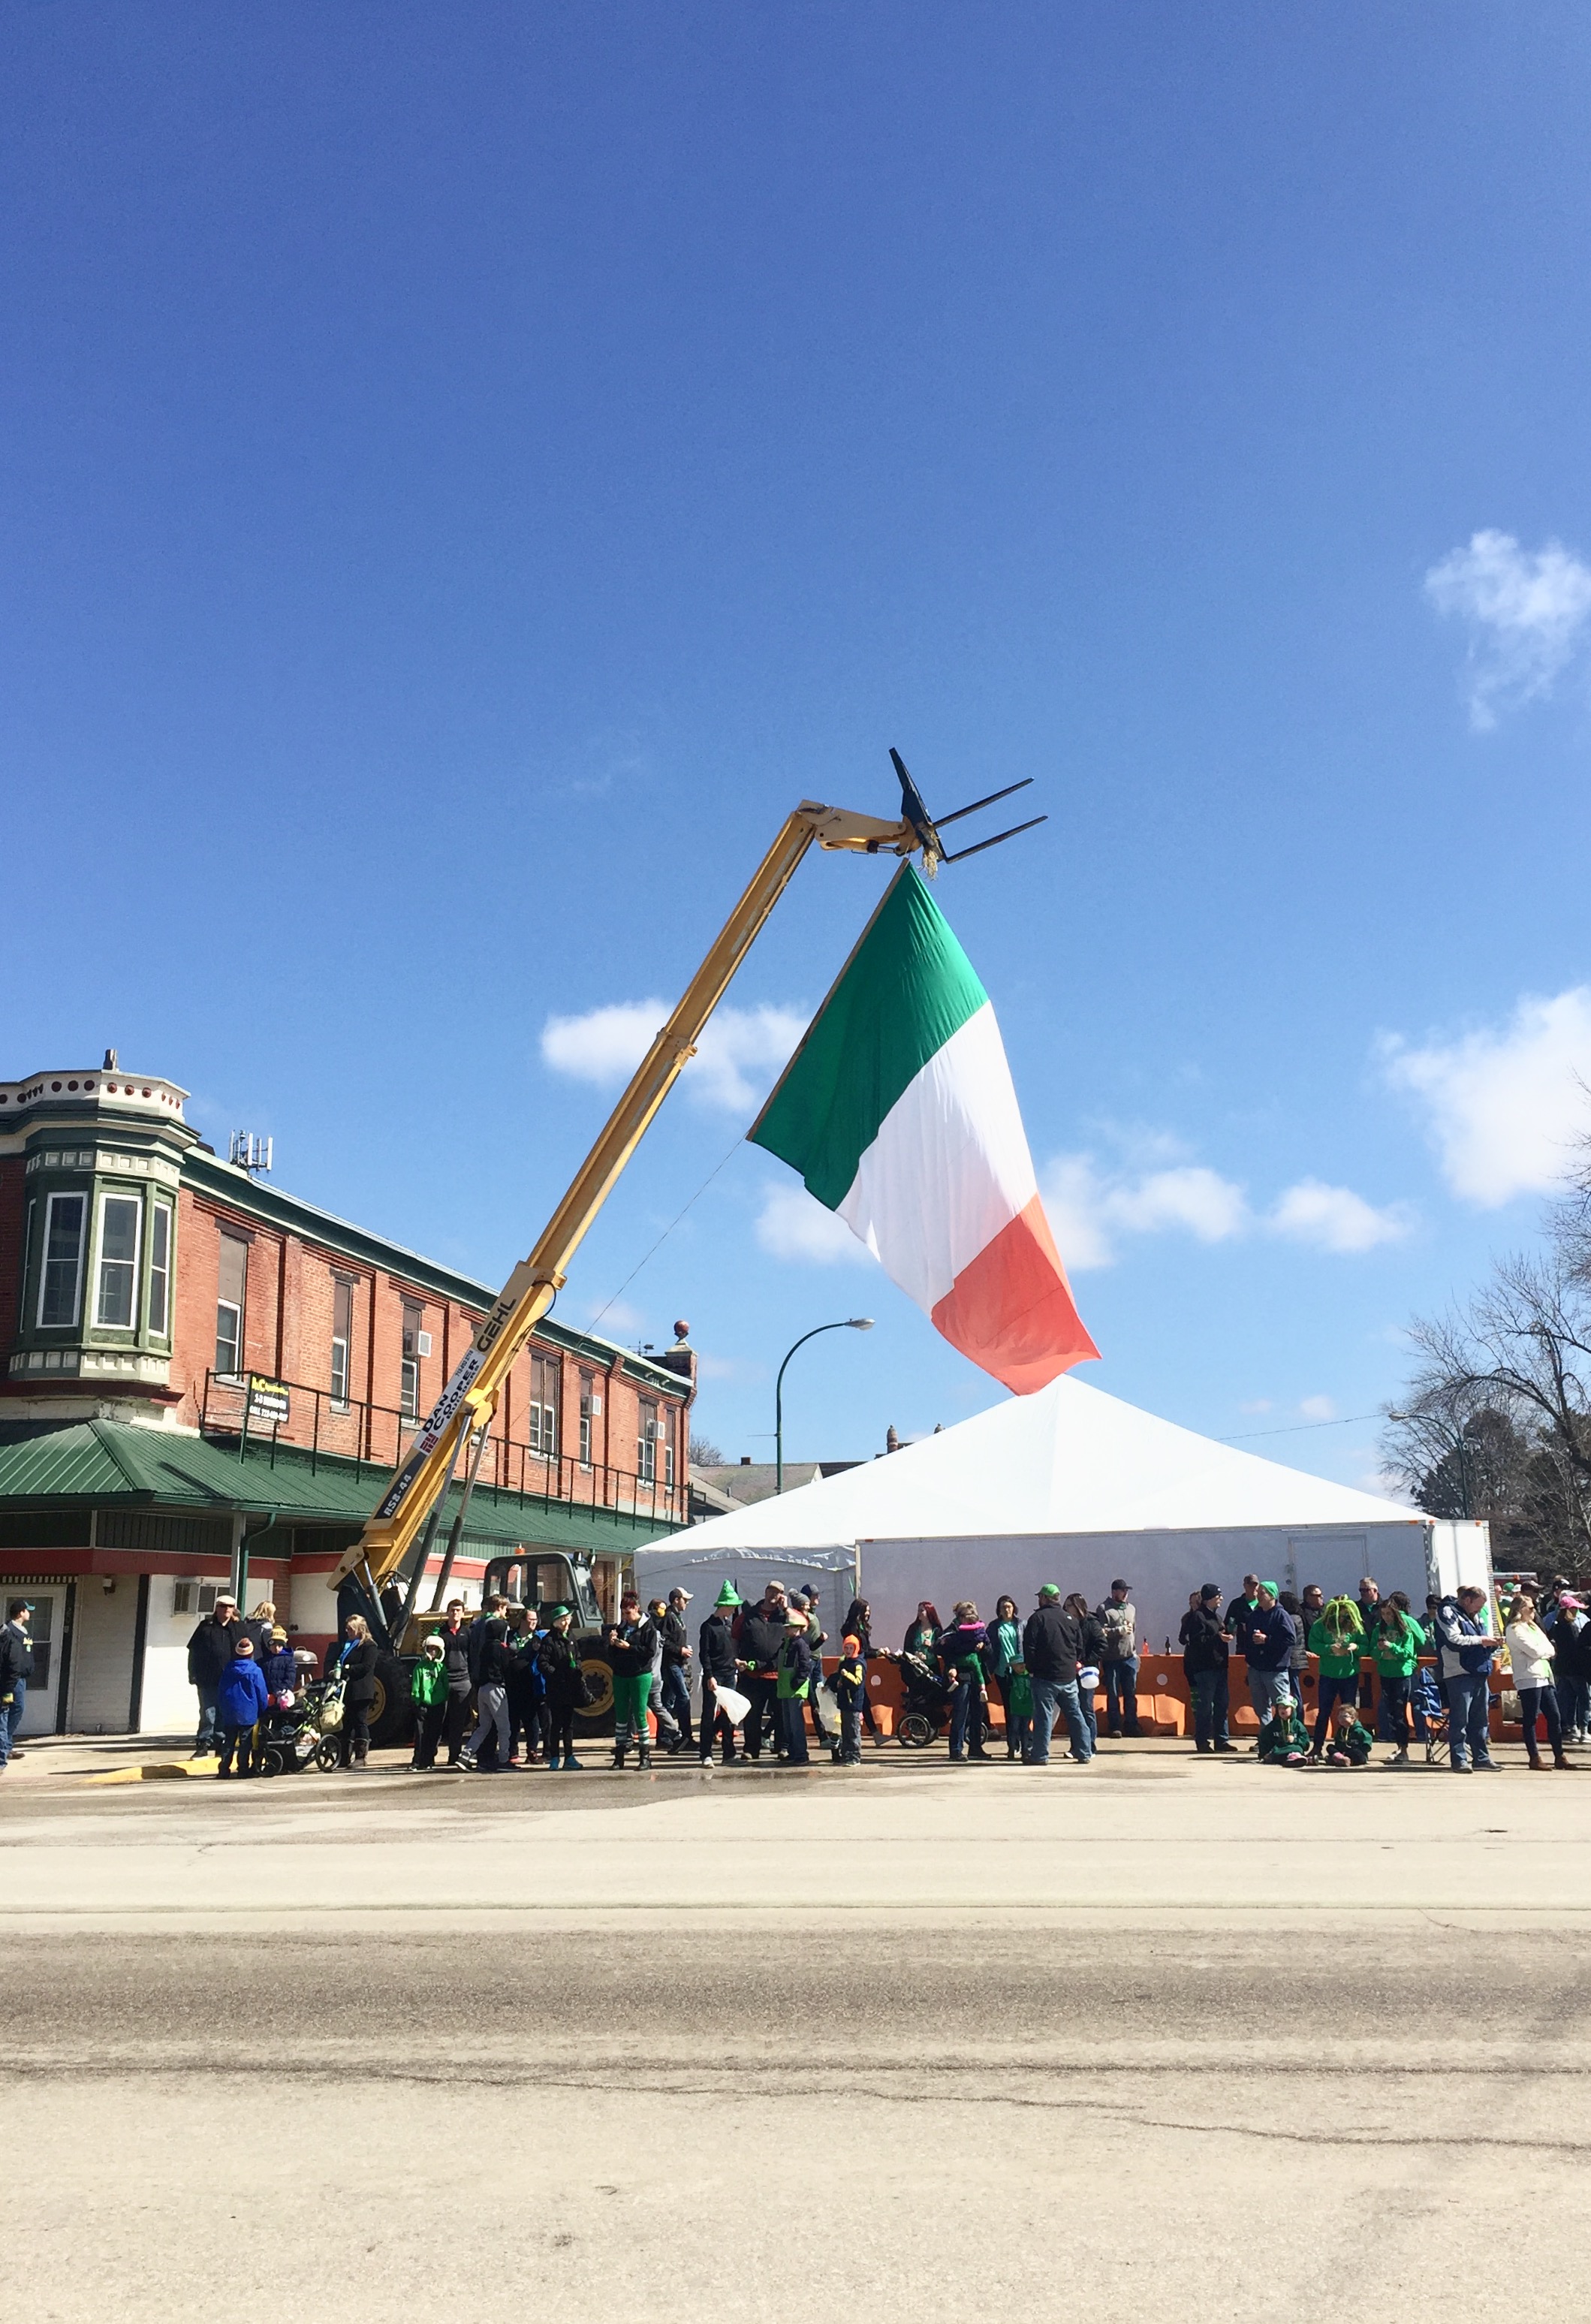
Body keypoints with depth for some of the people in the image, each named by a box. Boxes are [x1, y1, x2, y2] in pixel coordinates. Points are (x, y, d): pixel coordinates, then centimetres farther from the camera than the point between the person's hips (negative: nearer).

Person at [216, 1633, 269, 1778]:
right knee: (245, 1742, 2)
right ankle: (244, 1768, 2)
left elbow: (220, 1691, 9)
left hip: (228, 1713, 3)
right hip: (248, 1714, -3)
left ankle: (224, 1768, 7)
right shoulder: (255, 1671, -8)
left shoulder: (228, 1669, 4)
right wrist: (263, 1711, 6)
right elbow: (262, 1694, -6)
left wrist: (220, 1711, 17)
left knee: (228, 1741, 10)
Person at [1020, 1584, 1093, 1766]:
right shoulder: (1071, 1619, 10)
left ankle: (1040, 1755, 0)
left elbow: (1029, 1646, -12)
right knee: (1075, 1714, 11)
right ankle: (1084, 1753, 14)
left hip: (1045, 1676, -5)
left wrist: (1030, 1668, -3)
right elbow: (1080, 1645, 14)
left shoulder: (1037, 1618, -8)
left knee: (1043, 1715, -1)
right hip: (1069, 1677, 5)